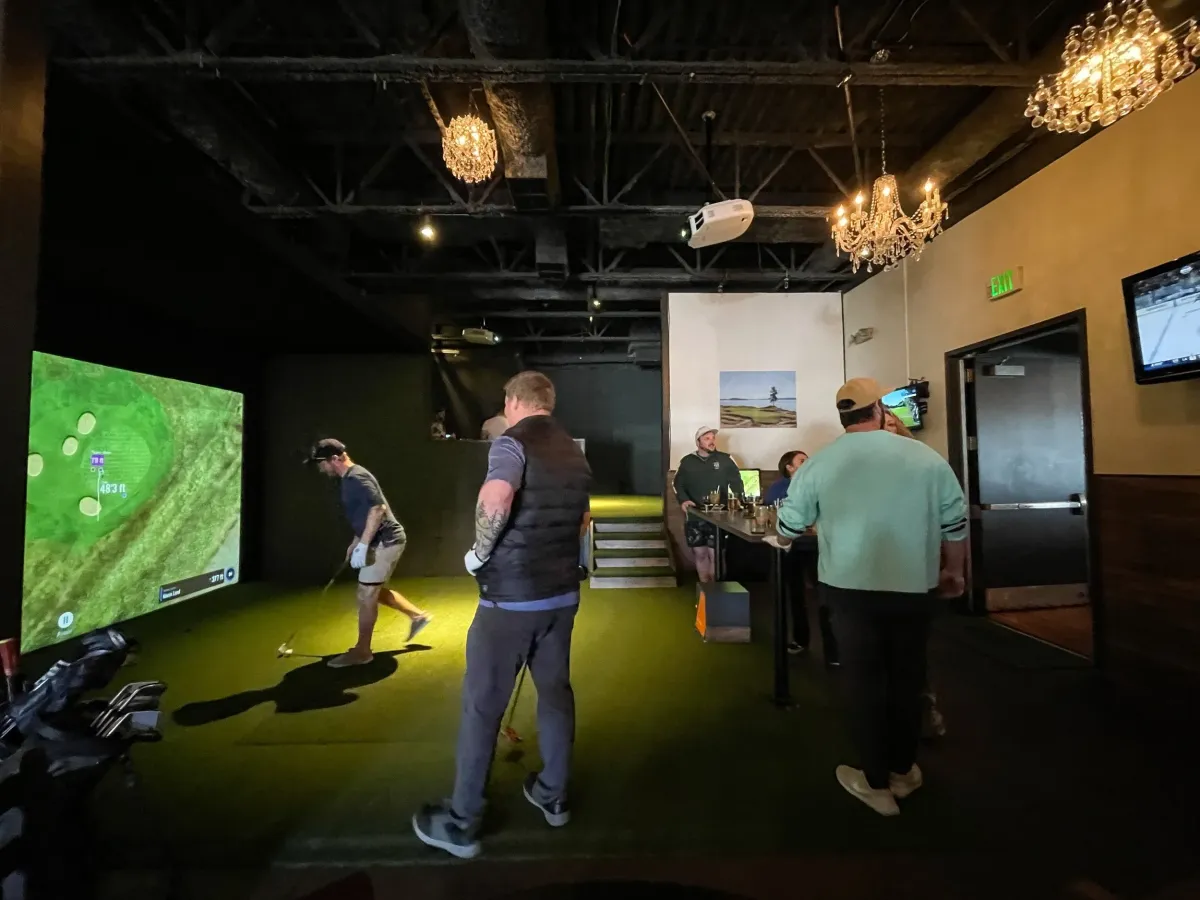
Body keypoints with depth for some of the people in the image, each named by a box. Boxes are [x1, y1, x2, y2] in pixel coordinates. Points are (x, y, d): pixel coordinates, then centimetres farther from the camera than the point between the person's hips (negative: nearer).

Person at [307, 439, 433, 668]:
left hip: (385, 541, -11)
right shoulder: (352, 478, 15)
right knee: (375, 591, 20)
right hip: (384, 541, 11)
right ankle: (418, 615, 29)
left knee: (366, 595, -1)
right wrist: (355, 542, 26)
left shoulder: (356, 478, -17)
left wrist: (362, 545, -25)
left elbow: (378, 508, -27)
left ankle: (362, 651, 13)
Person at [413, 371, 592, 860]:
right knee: (556, 690, 20)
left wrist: (480, 553, -18)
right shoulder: (575, 454, 10)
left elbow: (496, 498, -33)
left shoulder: (512, 441, -12)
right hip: (562, 592, 7)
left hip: (510, 595, -7)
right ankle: (553, 795, 36)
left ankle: (461, 823, 26)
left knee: (482, 703, 9)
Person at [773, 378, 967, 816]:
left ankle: (877, 784, 25)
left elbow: (787, 528, 1)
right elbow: (955, 523, 4)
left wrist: (786, 537, 24)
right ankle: (904, 772, 37)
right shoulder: (928, 458, -3)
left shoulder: (819, 463, -7)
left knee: (863, 680, 12)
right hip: (914, 588, 2)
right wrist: (953, 571, 19)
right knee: (907, 678, 19)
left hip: (850, 587, -2)